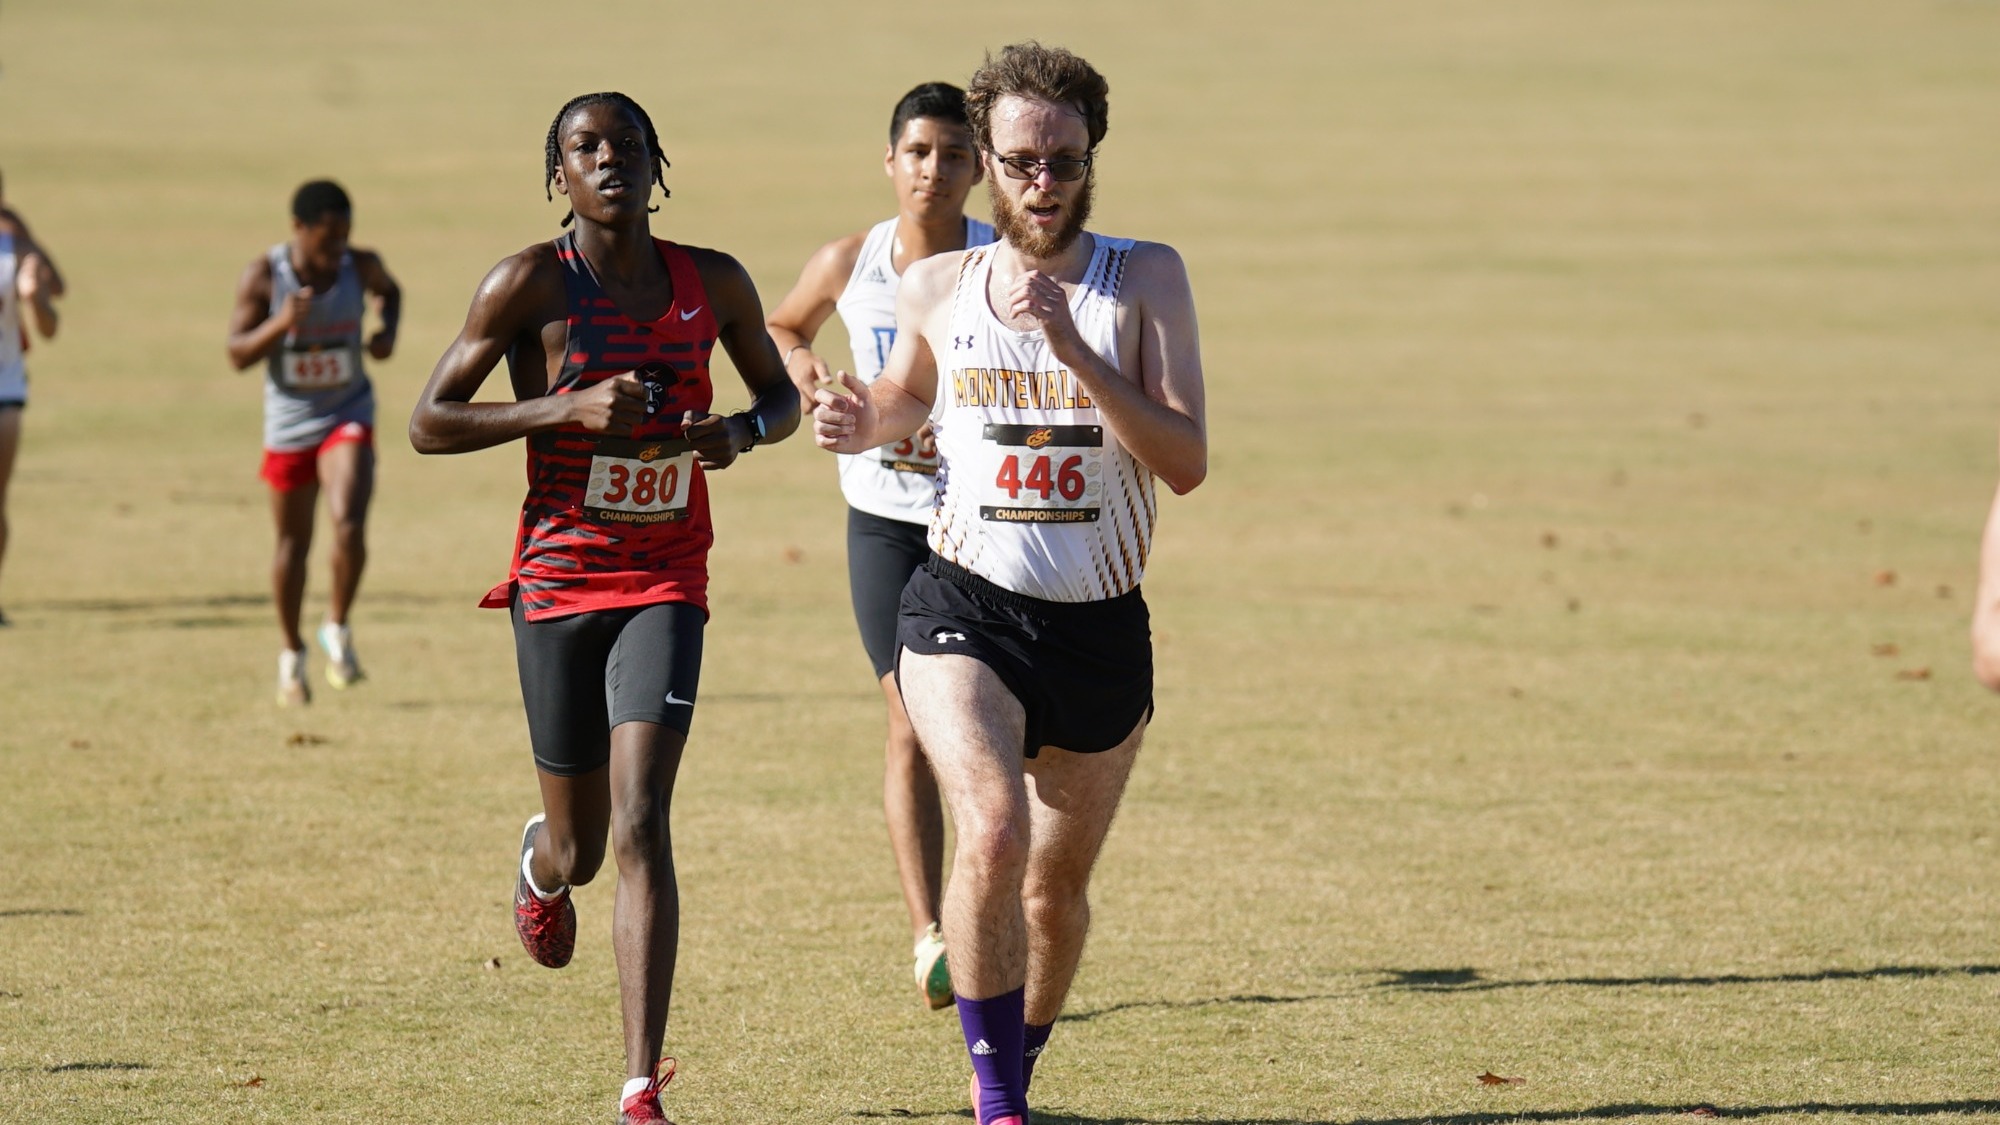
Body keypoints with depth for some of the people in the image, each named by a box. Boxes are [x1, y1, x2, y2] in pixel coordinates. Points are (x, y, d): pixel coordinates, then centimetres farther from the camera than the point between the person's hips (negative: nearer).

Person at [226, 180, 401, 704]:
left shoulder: (360, 266, -10)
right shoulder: (263, 276, -15)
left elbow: (390, 291, 15)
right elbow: (238, 353, -14)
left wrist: (388, 332, -5)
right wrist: (280, 324, -32)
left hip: (348, 414, 0)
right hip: (289, 420, 0)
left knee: (350, 524, -22)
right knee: (293, 541, 12)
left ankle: (337, 630, 0)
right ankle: (292, 654, 29)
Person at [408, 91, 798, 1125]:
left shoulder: (713, 284, 2)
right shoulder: (529, 284, -7)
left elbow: (782, 397, 18)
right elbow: (429, 423, -7)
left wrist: (739, 432, -6)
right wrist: (568, 407, -19)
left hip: (666, 584, 1)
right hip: (558, 581, -1)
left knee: (641, 823, -16)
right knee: (579, 845, 10)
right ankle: (542, 863, 53)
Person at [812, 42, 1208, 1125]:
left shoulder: (1146, 277, -5)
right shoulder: (935, 288, 2)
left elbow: (1187, 462, -14)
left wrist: (1072, 348, -24)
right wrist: (861, 422, 0)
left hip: (1102, 628, 1)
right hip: (965, 607, -1)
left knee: (1058, 883, 15)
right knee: (994, 835, -26)